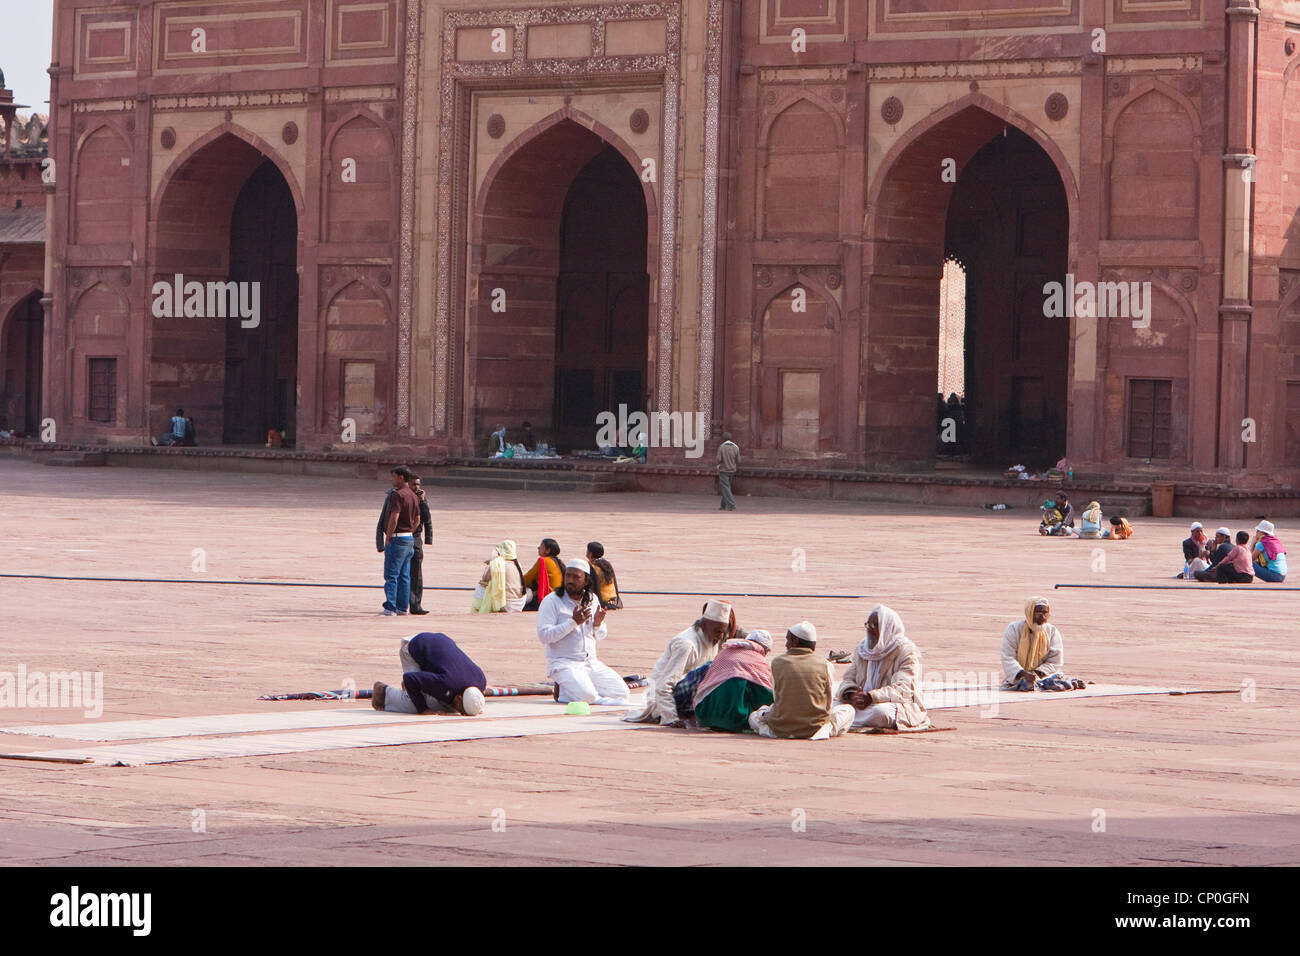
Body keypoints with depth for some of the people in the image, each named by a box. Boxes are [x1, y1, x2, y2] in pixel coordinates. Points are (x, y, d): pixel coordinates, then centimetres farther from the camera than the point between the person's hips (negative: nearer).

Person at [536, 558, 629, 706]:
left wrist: (598, 624, -5)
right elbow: (543, 636, -15)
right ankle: (562, 692, -1)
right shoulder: (551, 601, -5)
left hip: (591, 663, 7)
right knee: (586, 695, -33)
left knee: (622, 692, -9)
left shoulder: (592, 599, 12)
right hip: (564, 663, -7)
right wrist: (573, 622, -20)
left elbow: (600, 636, 19)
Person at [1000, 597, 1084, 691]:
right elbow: (1008, 659, -9)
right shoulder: (1014, 629, -2)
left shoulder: (1052, 631, 3)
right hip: (1017, 675, -2)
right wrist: (1024, 674, -26)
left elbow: (1055, 662, 0)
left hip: (1043, 673, 2)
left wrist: (1038, 672, -17)